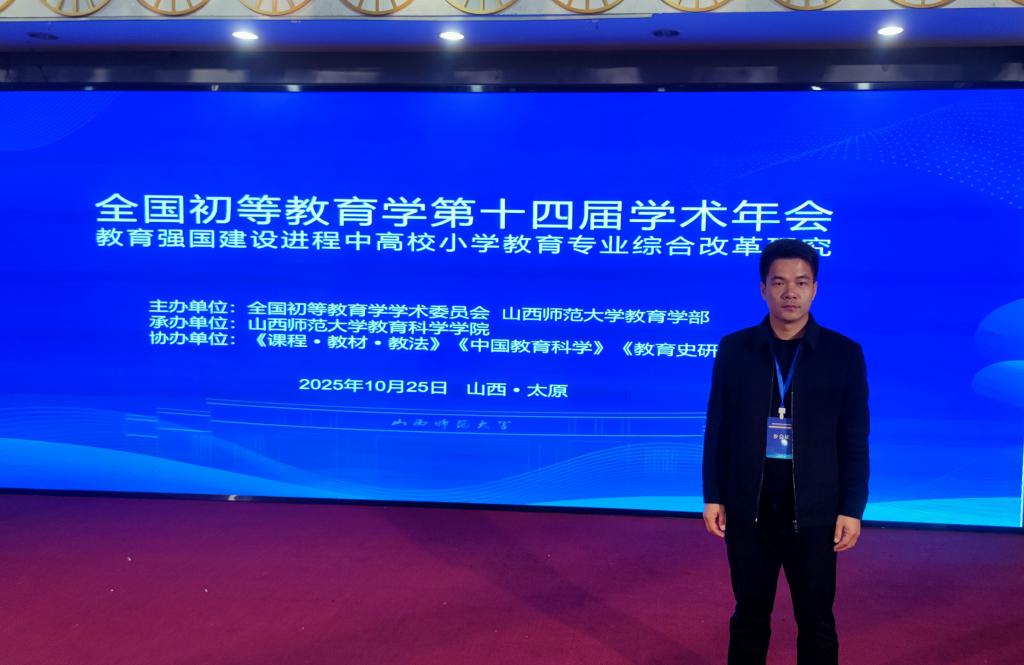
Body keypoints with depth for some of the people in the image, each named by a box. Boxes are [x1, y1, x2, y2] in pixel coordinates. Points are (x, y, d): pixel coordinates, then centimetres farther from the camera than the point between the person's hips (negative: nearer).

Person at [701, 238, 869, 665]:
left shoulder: (844, 354, -2)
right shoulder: (733, 349, 0)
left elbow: (855, 441, -1)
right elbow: (717, 430, 3)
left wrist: (852, 509, -4)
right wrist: (713, 497, 1)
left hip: (813, 512, -1)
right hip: (748, 509, 1)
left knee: (816, 623, 11)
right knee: (749, 617, 14)